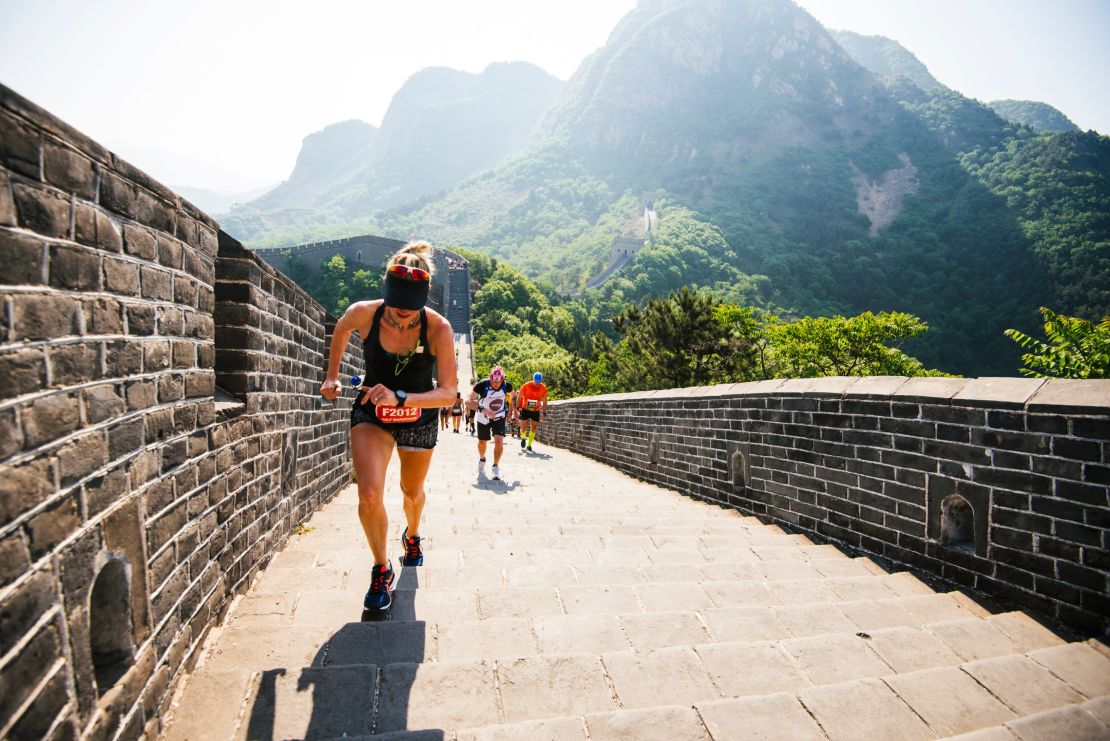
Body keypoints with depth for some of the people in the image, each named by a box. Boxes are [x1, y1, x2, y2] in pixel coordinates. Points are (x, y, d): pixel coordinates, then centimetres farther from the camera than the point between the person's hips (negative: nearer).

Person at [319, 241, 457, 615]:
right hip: (371, 415, 0)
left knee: (412, 492, 19)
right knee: (369, 494, -19)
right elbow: (340, 331, 3)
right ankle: (381, 570, 7)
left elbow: (449, 392, -29)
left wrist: (400, 397, -42)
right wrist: (332, 377, 6)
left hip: (418, 419, 0)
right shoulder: (363, 313, -23)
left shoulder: (438, 327, -28)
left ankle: (412, 536, 55)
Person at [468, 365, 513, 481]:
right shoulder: (482, 385, -27)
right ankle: (482, 460, 49)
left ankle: (496, 468, -2)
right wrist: (484, 410, -35)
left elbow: (511, 394, 6)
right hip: (483, 418, 0)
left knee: (499, 441, -19)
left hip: (499, 417, 0)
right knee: (482, 442, 16)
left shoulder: (507, 386, -19)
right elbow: (470, 401, -23)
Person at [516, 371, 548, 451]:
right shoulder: (526, 385, -17)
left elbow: (544, 401, 0)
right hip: (525, 409, -1)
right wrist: (517, 408, -9)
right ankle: (523, 438, 27)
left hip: (536, 411, 2)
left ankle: (529, 445, 16)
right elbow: (519, 397, -6)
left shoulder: (543, 388, -11)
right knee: (523, 427, -5)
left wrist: (544, 413, -1)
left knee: (534, 428, 2)